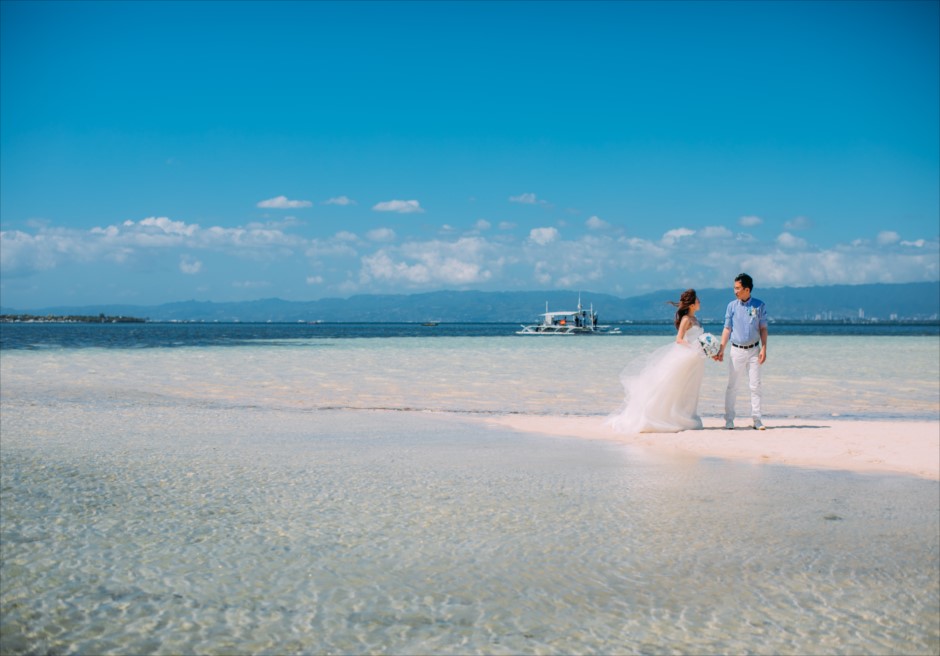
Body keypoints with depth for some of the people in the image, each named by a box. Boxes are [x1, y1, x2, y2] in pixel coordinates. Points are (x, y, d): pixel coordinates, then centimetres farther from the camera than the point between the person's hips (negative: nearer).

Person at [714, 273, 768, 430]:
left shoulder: (759, 305, 1)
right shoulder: (732, 306, 4)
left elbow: (763, 328, 2)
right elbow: (727, 328, 5)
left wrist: (764, 349, -7)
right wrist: (721, 349, -2)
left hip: (754, 350, -1)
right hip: (736, 350, 1)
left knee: (755, 386, 0)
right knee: (732, 386, 2)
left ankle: (756, 419, 5)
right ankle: (729, 419, 8)